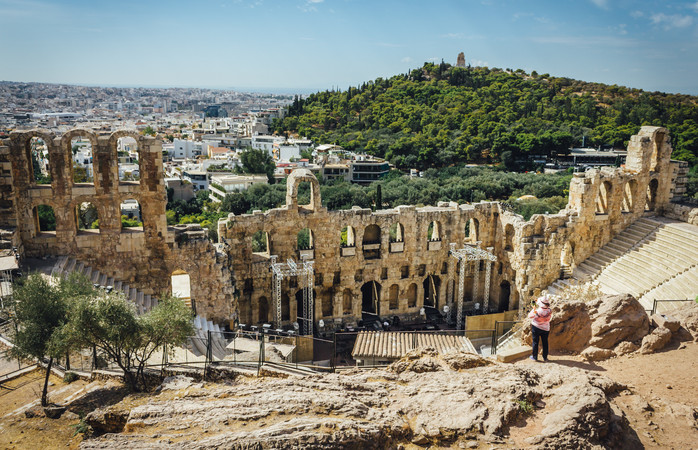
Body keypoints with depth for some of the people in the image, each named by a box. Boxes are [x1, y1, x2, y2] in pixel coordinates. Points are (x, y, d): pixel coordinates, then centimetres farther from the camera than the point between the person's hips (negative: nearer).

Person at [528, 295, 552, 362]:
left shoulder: (536, 311, -27)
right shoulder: (549, 311, -18)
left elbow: (529, 316, -11)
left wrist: (533, 309, 4)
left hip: (536, 328, -3)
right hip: (545, 329, 3)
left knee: (535, 342, 11)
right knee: (545, 343, 15)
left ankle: (534, 357, 18)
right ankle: (545, 357, 23)